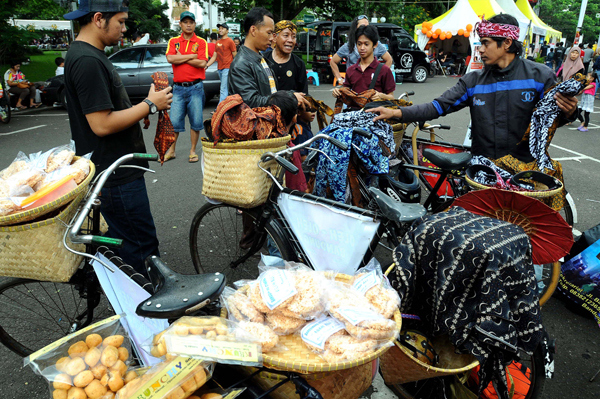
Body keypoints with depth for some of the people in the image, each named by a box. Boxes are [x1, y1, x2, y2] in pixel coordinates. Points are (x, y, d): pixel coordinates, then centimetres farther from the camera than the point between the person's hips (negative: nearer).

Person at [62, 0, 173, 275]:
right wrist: (150, 105, -16)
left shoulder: (91, 55, 14)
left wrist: (139, 110, 8)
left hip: (112, 170, 11)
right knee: (142, 245, -2)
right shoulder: (87, 61, -20)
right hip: (116, 177, -11)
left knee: (120, 238, 21)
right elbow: (102, 124, -25)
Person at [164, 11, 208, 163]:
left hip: (195, 87, -1)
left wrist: (181, 57, -5)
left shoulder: (201, 42, 4)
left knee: (196, 121, 2)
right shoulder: (173, 41, 10)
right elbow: (170, 59, -7)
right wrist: (191, 56, -7)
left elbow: (202, 63, -9)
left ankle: (193, 151, 15)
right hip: (178, 88, 2)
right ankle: (171, 151, 16)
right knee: (174, 121, 3)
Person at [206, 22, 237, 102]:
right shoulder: (218, 42, 17)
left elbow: (235, 56, -4)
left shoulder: (230, 41, -3)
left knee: (223, 90, -12)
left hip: (227, 69, -7)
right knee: (227, 90, 12)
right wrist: (206, 65, 7)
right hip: (220, 69, 7)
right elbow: (214, 57, 18)